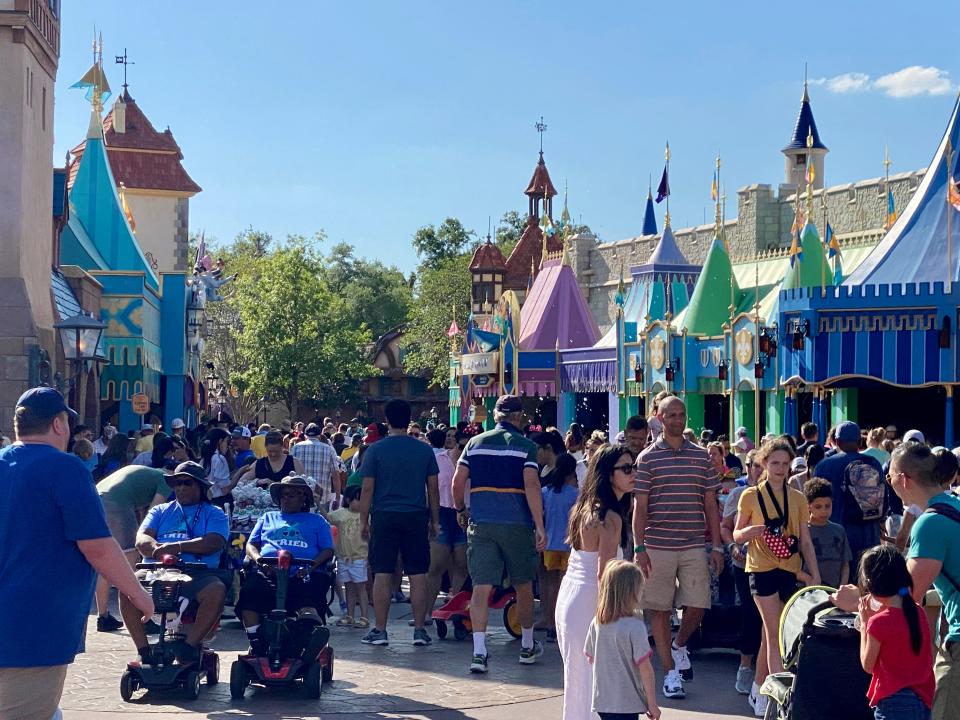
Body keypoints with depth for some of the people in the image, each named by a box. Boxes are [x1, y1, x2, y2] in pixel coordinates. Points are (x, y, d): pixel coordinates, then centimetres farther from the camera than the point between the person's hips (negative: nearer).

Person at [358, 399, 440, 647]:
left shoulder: (375, 450, -3)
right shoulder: (425, 450, 4)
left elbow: (367, 488, -3)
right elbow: (433, 488, 6)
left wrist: (363, 520, 5)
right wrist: (435, 521, 15)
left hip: (384, 517, -1)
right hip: (416, 517, 2)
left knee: (382, 574, 2)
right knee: (418, 574, 5)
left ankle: (379, 631, 4)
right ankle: (419, 630, 6)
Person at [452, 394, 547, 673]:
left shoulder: (475, 443, 7)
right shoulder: (525, 446, -2)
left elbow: (458, 482, 3)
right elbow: (531, 485, -13)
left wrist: (461, 510, 20)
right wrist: (540, 526, -13)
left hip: (481, 524, 2)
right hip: (517, 524, -2)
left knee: (481, 586, -2)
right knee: (523, 586, 14)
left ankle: (479, 652, -11)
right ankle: (527, 646, 27)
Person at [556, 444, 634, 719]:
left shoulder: (584, 508, 9)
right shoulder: (611, 518, -16)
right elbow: (603, 575, -20)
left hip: (568, 594, 9)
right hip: (588, 603, -9)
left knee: (576, 676, 17)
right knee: (592, 679, -4)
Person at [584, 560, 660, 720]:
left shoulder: (596, 624, 0)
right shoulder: (635, 627, -19)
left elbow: (590, 658, 11)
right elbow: (644, 667, -18)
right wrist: (652, 704, -10)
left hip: (602, 699, 7)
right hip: (626, 704, -7)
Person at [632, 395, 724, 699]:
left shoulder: (701, 456, 8)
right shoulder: (647, 458, 0)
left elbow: (710, 503, 10)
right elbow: (639, 506, -1)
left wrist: (717, 546, 5)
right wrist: (639, 548, -8)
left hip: (694, 546, 2)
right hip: (658, 546, -2)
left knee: (697, 605, -1)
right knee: (660, 609, 2)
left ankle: (679, 646, 29)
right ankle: (670, 672, 13)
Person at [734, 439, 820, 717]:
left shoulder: (798, 498, 7)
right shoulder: (751, 496, -1)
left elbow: (805, 541, 8)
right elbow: (737, 535, 3)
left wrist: (815, 575, 2)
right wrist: (749, 532, -20)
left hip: (789, 570, 3)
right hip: (762, 569, -3)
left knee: (770, 634, 11)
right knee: (776, 634, -10)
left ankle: (759, 693, 25)